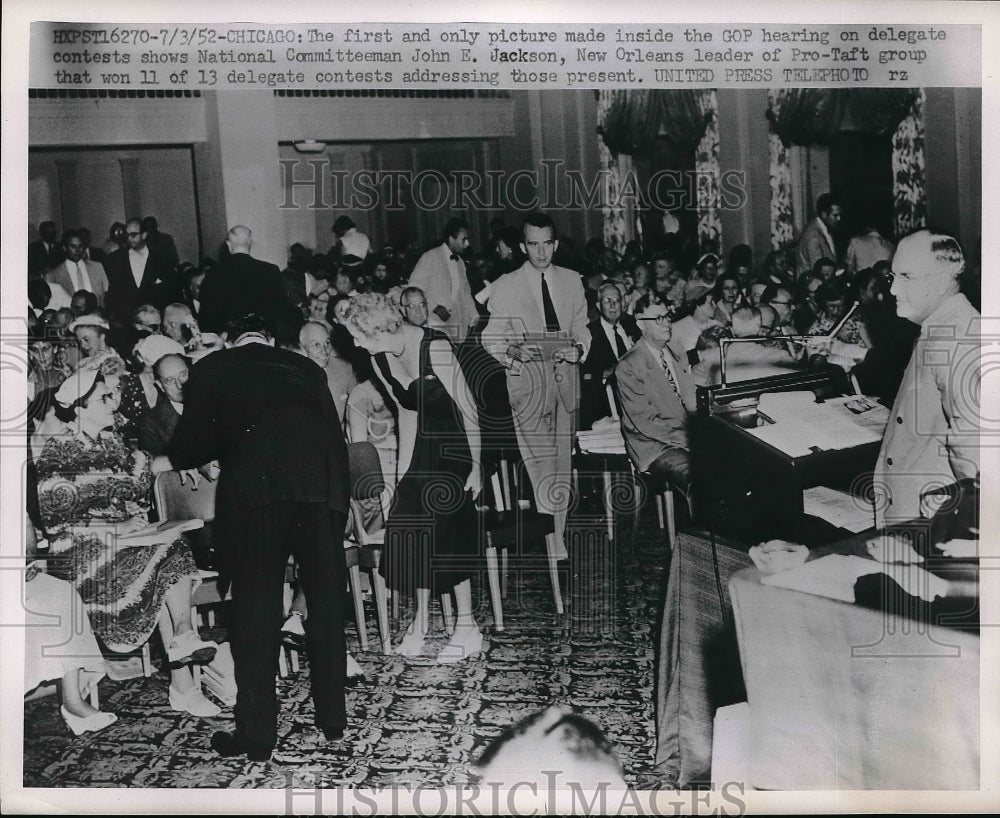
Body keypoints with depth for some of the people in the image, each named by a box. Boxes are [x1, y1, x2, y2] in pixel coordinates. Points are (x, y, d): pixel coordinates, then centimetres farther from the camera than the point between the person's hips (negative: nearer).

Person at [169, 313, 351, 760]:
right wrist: (340, 497, 20)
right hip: (321, 487, 3)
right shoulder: (304, 367, 22)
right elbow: (335, 436, 16)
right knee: (326, 602, 14)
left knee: (255, 609, 6)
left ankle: (257, 734, 10)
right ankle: (333, 718, 24)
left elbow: (187, 450, 15)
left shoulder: (209, 370, 16)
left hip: (254, 491, -2)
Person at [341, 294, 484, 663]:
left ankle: (467, 627, 2)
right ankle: (421, 615, 17)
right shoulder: (381, 362, 1)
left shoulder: (434, 347, -22)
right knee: (411, 524, 1)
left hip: (457, 446, -7)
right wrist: (401, 471, 9)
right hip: (424, 446, 7)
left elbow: (468, 408, -18)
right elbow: (406, 412, 11)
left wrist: (476, 466, -17)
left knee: (445, 527, -9)